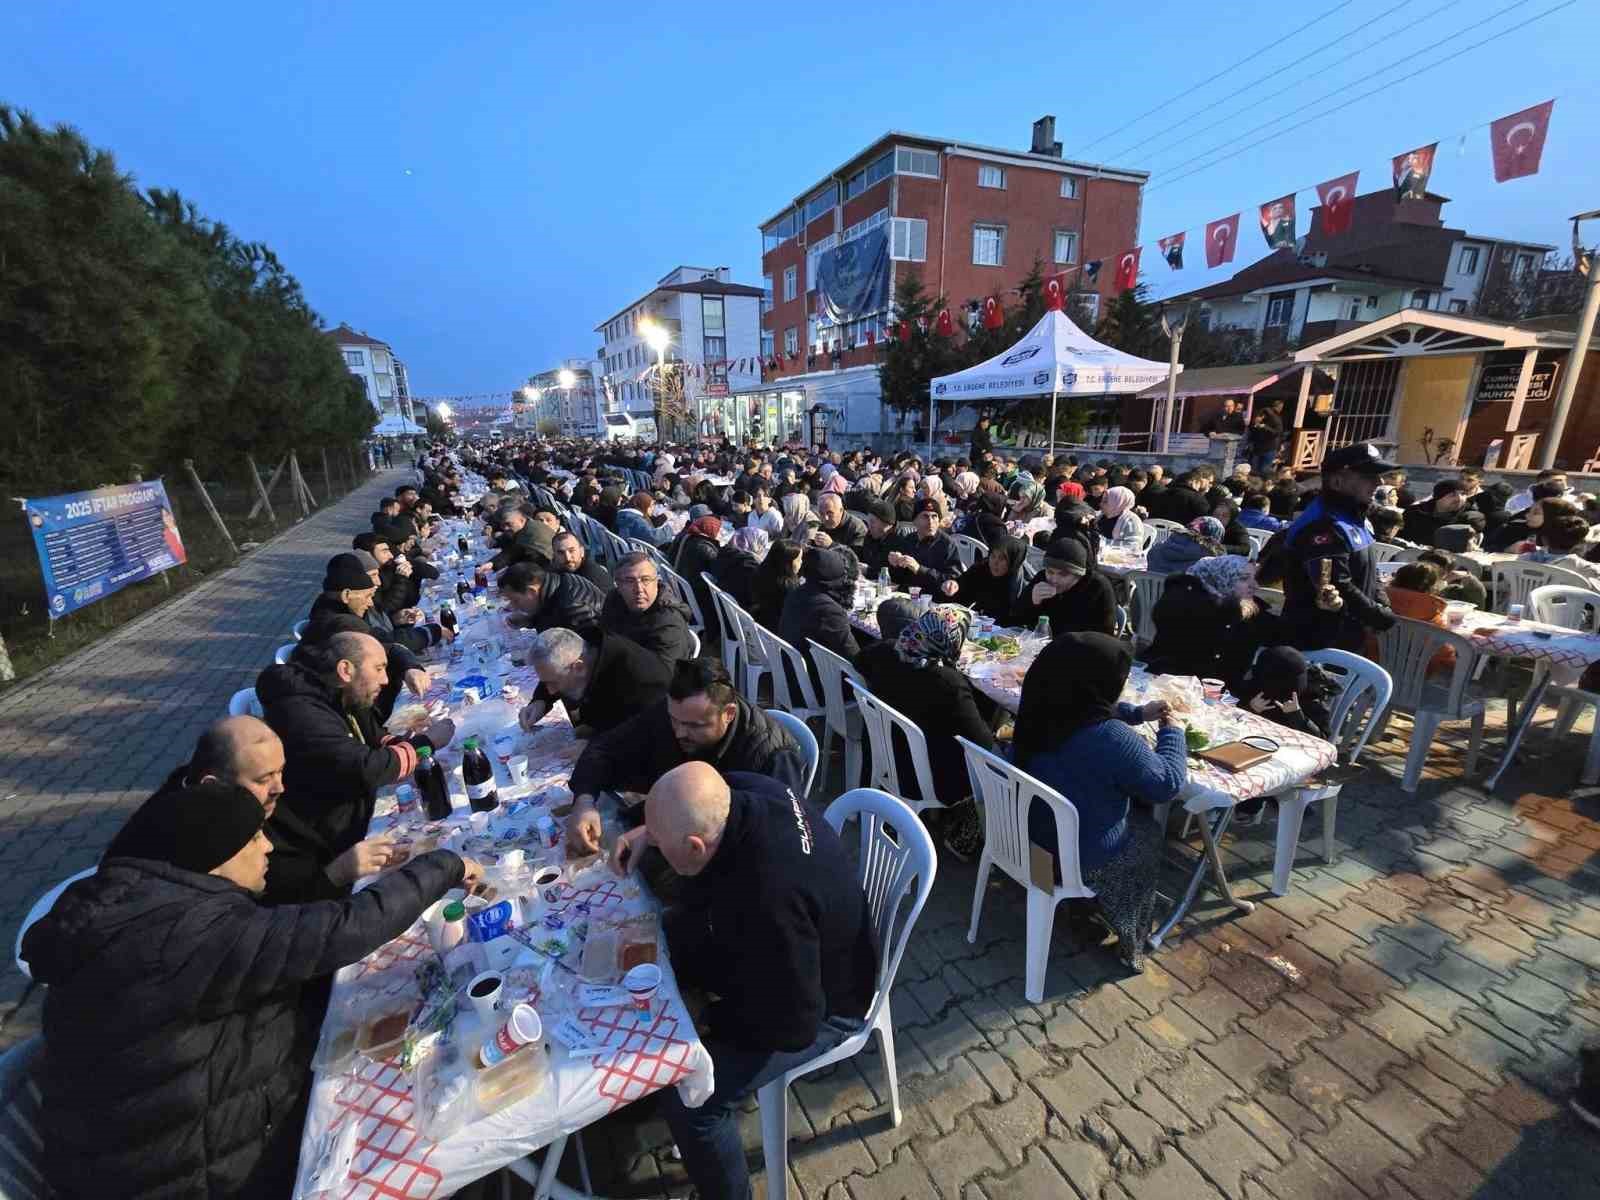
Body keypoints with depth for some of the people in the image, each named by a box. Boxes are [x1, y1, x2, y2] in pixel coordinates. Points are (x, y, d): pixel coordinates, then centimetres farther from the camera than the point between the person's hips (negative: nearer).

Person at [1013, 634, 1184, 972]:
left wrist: (1138, 713, 8)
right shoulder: (1111, 738, -33)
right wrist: (1173, 732, -2)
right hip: (1080, 857, -6)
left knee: (1135, 812, 28)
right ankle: (1129, 940, 41)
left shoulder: (1041, 708, -12)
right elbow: (1167, 785, -16)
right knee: (1150, 833, 24)